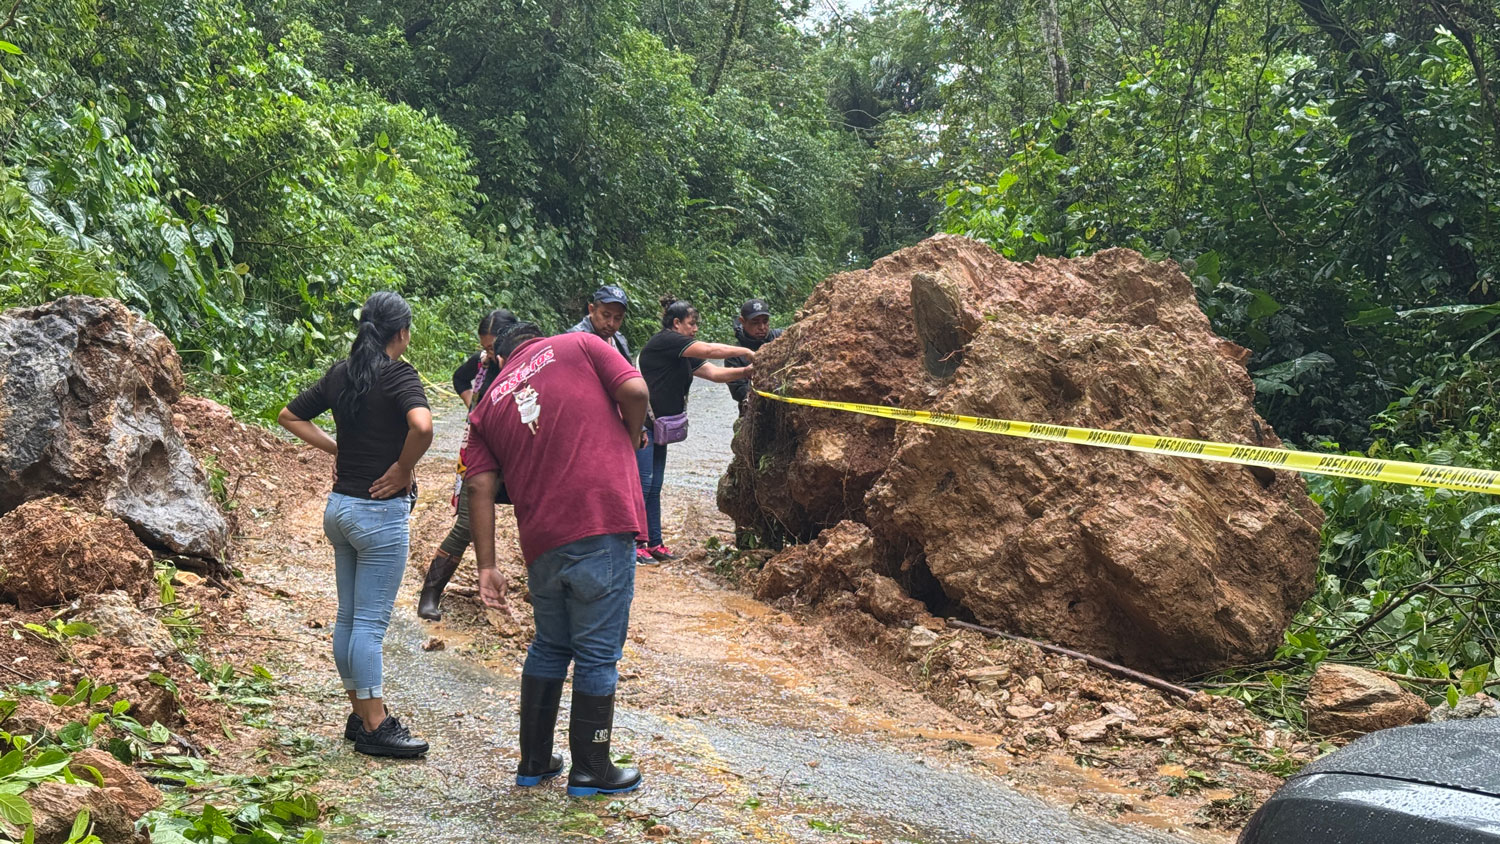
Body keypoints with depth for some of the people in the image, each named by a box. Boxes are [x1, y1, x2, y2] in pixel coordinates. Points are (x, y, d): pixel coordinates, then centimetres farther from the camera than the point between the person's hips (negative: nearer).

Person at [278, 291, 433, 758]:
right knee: (371, 622, -2)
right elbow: (422, 426, -33)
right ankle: (375, 726, 6)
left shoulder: (340, 374, 8)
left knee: (348, 617, 14)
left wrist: (335, 448, 12)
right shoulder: (398, 374, -14)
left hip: (340, 506, 8)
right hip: (381, 512, -8)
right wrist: (404, 469, -17)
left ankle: (361, 715, 25)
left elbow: (290, 416, 17)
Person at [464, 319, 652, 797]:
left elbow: (480, 489, 7)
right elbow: (634, 392, -6)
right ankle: (591, 771, 17)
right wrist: (631, 439, 13)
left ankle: (534, 762, 30)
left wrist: (486, 567, 6)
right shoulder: (580, 345, 9)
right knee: (597, 653, 6)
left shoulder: (489, 405, 17)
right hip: (604, 523, -4)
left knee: (549, 647, 22)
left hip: (542, 542, 4)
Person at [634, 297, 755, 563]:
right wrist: (745, 352, -8)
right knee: (642, 483, -9)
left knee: (654, 487, 10)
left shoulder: (684, 356, 17)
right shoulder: (664, 340, -11)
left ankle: (654, 543, 15)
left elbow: (713, 373, 11)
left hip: (656, 427, 10)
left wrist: (748, 370, 0)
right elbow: (709, 350, -16)